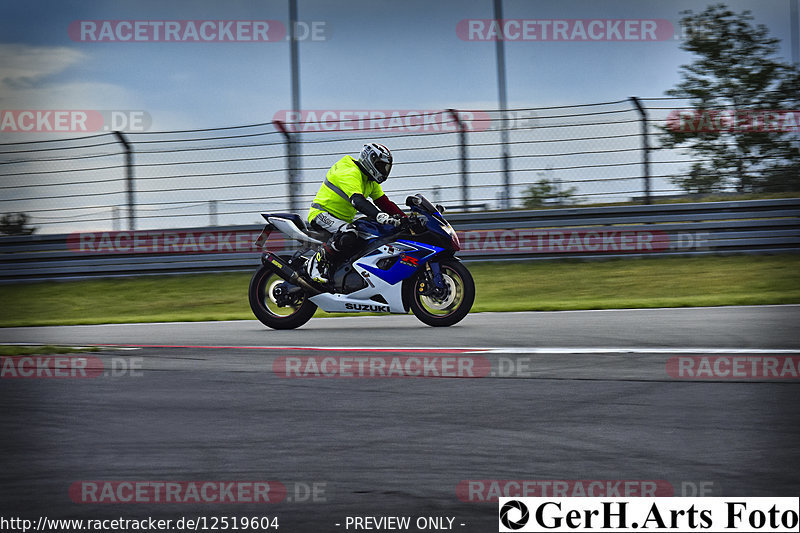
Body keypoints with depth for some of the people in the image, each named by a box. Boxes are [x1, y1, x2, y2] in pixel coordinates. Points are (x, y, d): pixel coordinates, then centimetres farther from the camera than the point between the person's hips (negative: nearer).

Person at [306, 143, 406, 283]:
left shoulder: (371, 180, 13)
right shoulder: (350, 173, -20)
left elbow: (384, 202, 13)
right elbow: (358, 201, -36)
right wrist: (380, 216, -50)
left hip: (344, 220, 11)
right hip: (322, 214, -11)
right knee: (349, 235, -39)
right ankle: (319, 261, -23)